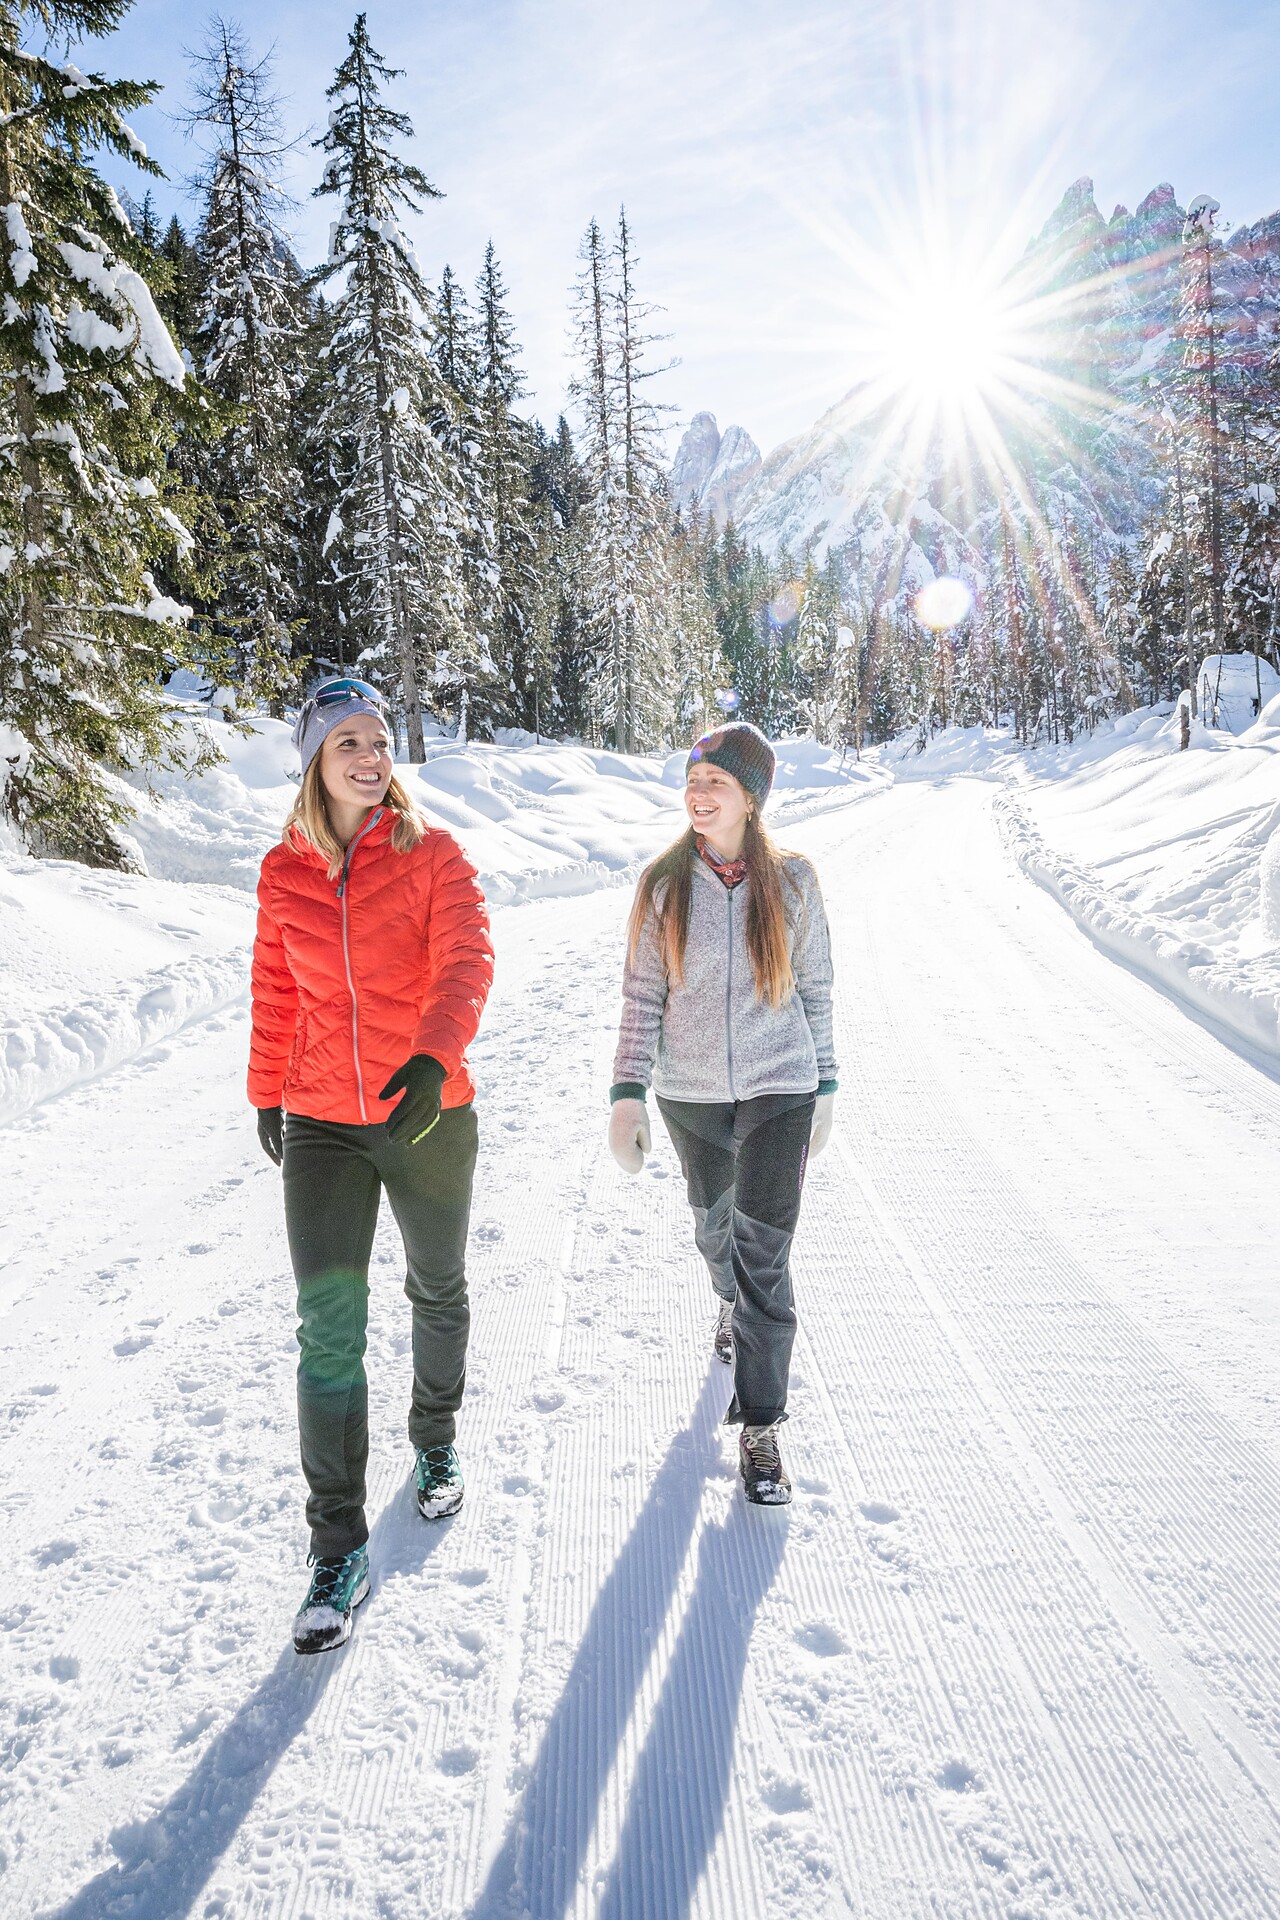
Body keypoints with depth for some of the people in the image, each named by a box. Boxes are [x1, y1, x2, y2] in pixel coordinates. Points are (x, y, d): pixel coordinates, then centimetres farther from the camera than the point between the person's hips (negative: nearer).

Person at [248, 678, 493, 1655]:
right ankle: (340, 1546, 6)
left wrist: (431, 1060, -36)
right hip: (322, 1125, 1)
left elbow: (466, 961, -19)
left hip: (430, 1117, -1)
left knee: (439, 1290, 17)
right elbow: (274, 994, 13)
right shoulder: (285, 874, 4)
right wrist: (267, 1097, 19)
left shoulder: (433, 855, -5)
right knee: (328, 1321, -6)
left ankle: (437, 1436, 45)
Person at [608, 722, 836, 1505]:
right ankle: (734, 1304, 57)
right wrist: (628, 1094, -9)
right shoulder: (664, 883, -6)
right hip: (691, 1095, 2)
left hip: (778, 1093, -2)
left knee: (764, 1252, -5)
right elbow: (642, 996, -4)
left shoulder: (792, 881, -7)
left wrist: (826, 1089, 4)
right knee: (715, 1224, 23)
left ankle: (760, 1428, 7)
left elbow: (816, 991, 1)